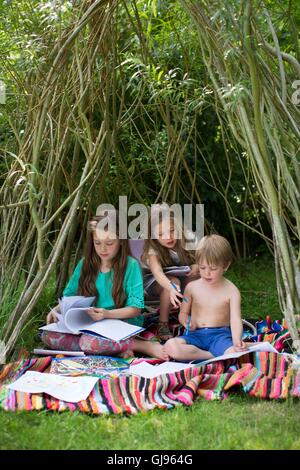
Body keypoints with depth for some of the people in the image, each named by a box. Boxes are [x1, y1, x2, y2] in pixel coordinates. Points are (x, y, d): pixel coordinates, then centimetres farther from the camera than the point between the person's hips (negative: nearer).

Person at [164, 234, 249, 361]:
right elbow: (183, 313, 16)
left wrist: (237, 341, -30)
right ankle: (213, 356, -25)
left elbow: (235, 320, -9)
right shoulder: (192, 287, 7)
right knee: (170, 346, -30)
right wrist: (186, 322, -10)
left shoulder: (231, 291, 0)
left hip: (220, 335, -2)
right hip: (195, 334, 3)